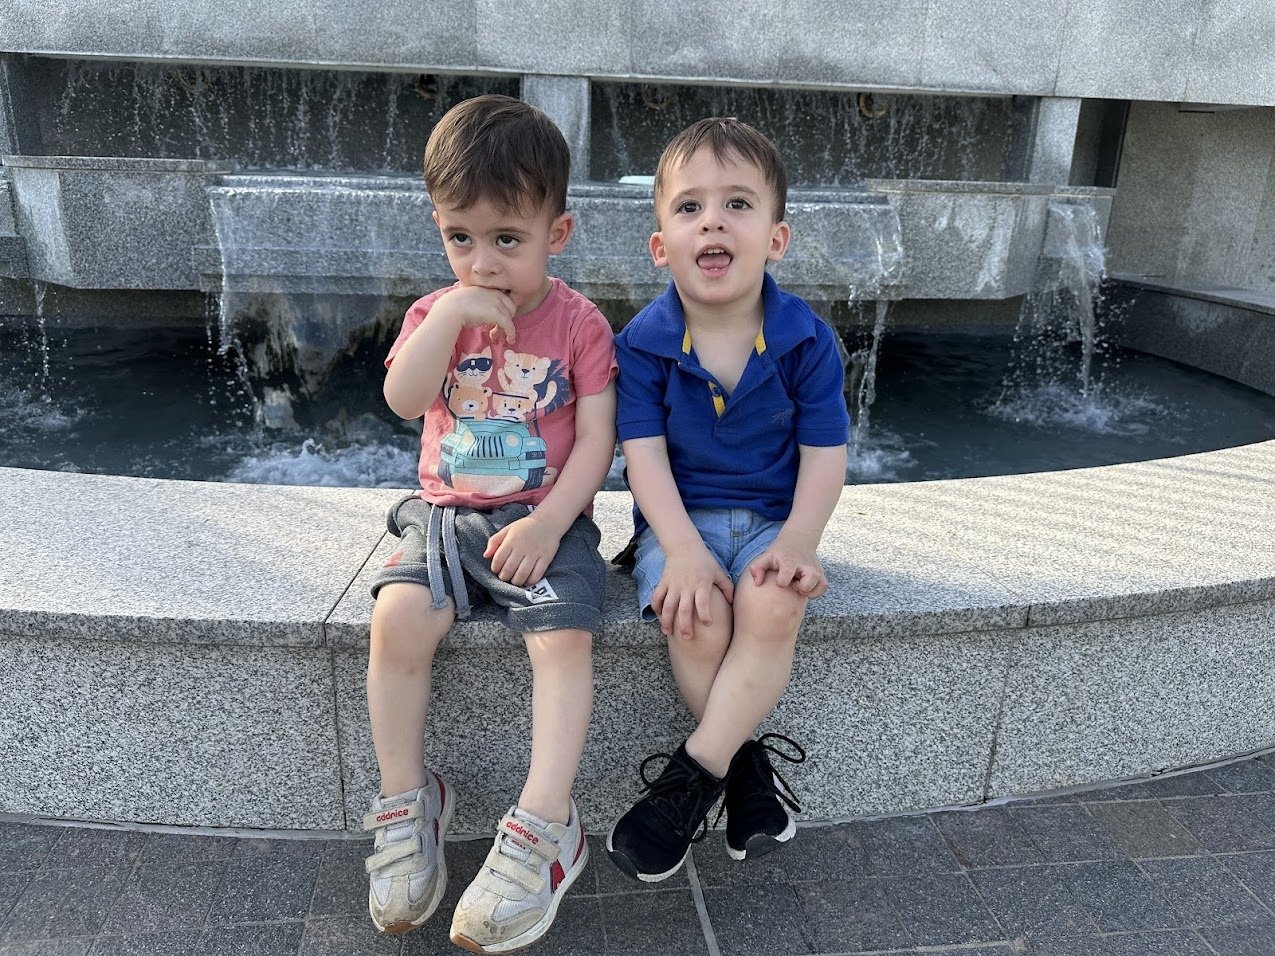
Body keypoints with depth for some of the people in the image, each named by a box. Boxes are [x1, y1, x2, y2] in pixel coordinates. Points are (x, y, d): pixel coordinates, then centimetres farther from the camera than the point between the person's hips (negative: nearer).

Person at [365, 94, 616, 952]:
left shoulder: (579, 323, -1)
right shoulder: (436, 312, 8)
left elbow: (595, 442, -7)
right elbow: (404, 400, -10)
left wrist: (548, 524, -18)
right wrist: (448, 316, -20)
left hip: (544, 519, -2)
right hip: (446, 515, 2)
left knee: (564, 636, -26)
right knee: (398, 617, -23)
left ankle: (545, 827, -16)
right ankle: (407, 801, -4)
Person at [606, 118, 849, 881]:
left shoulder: (807, 339, -4)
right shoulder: (644, 342, -6)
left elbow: (825, 454, -3)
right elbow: (645, 455, -9)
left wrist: (800, 541, -18)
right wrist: (683, 550, -22)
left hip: (772, 519, 1)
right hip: (679, 522, 0)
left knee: (773, 606, -30)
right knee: (696, 618, -28)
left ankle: (692, 775, -17)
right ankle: (748, 765, -5)